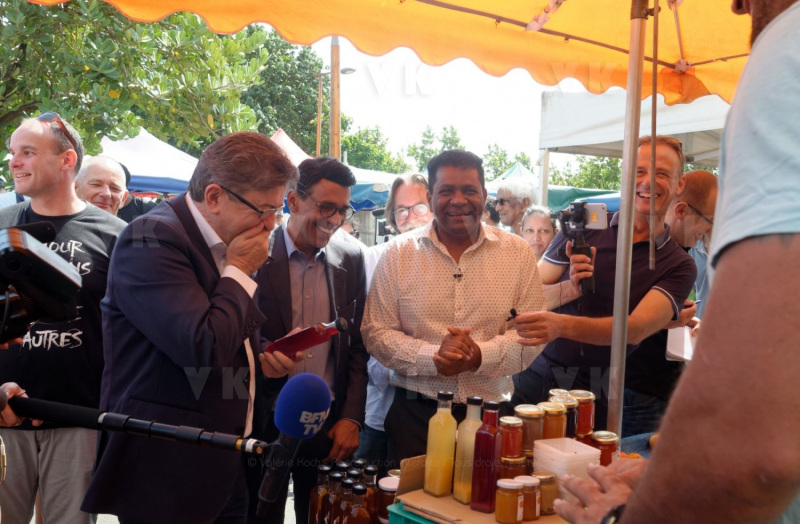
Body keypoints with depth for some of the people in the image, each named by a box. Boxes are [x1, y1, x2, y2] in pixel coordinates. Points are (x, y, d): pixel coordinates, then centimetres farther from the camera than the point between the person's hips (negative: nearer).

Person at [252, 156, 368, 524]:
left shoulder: (352, 260, 3)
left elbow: (357, 346, 6)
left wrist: (351, 417, 0)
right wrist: (260, 354, -25)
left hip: (330, 424, 3)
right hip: (266, 421, -3)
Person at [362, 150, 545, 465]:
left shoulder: (518, 253, 3)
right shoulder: (399, 254, 2)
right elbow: (376, 332, -1)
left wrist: (481, 356, -18)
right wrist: (432, 357, -18)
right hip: (415, 415, 0)